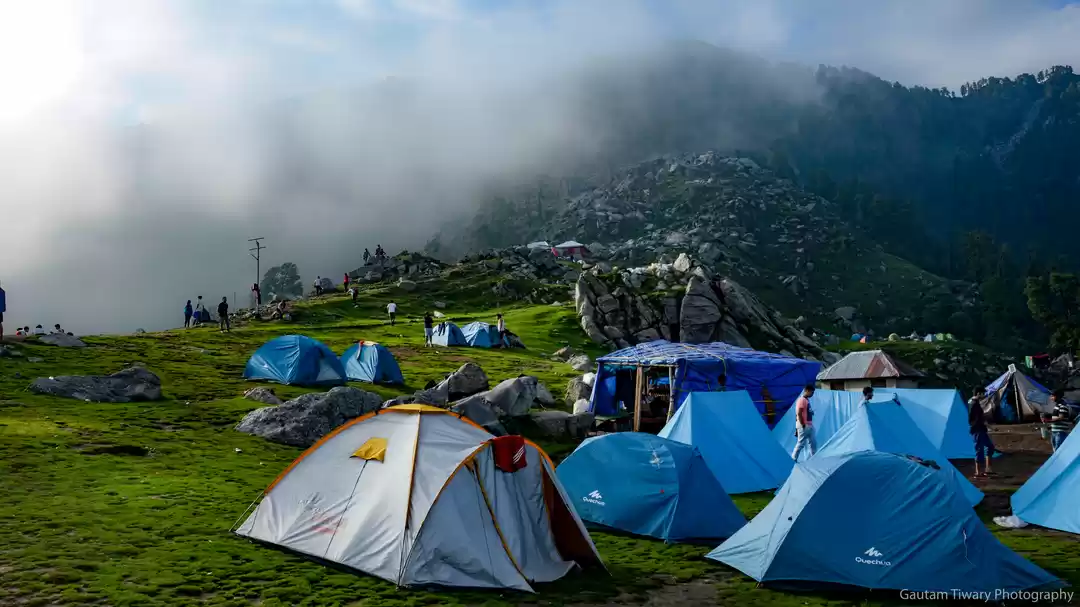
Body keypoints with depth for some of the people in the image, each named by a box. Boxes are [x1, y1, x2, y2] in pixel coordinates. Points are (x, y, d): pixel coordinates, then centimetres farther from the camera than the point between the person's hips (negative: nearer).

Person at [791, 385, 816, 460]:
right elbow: (799, 413, -20)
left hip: (809, 425, 10)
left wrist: (811, 412, 6)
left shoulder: (807, 400, 14)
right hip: (804, 426, -10)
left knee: (812, 443, 12)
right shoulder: (802, 400, -15)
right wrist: (802, 425, -20)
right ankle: (793, 459, 2)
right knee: (801, 443, -5)